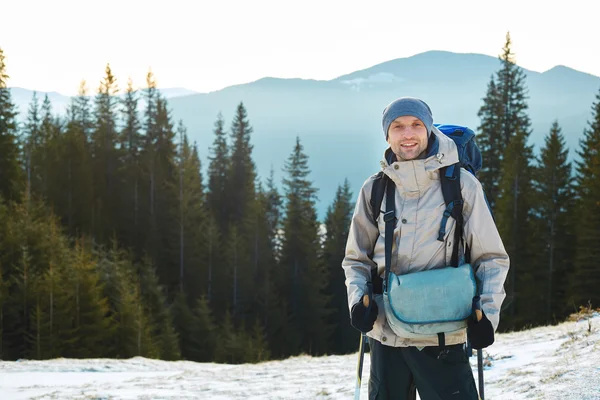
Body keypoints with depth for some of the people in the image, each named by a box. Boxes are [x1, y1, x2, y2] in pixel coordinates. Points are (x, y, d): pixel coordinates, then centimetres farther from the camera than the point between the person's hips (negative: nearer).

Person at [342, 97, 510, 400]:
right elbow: (356, 259, 14)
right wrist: (358, 299, -5)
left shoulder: (461, 185, -2)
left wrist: (487, 313, -12)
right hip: (385, 333, 3)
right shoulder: (374, 190, 5)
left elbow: (491, 258, 2)